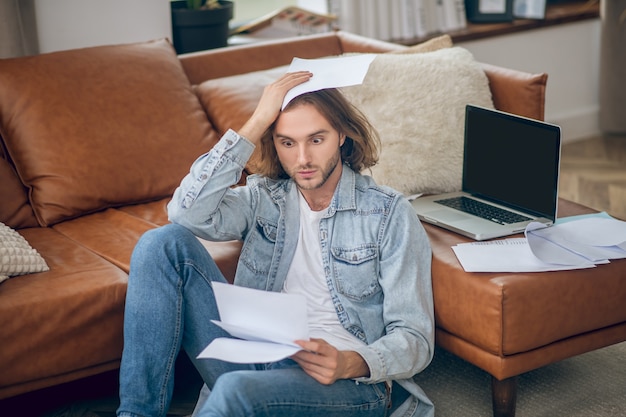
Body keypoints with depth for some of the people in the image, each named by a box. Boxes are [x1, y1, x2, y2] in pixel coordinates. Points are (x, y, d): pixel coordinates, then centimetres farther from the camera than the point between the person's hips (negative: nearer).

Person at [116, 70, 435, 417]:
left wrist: (352, 363, -24)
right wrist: (256, 124, -9)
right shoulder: (263, 197, 12)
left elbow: (415, 338, -2)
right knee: (165, 243, -13)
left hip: (350, 380, -4)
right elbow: (188, 214, -10)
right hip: (257, 360, 4)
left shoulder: (390, 213, 2)